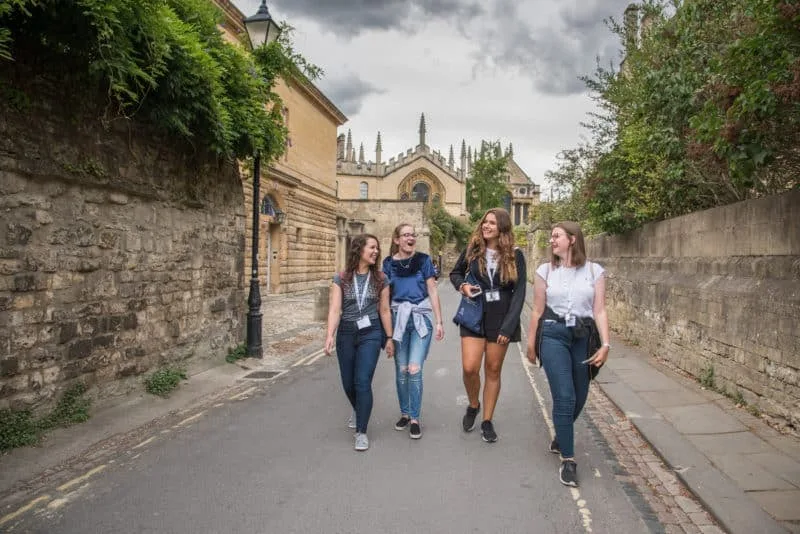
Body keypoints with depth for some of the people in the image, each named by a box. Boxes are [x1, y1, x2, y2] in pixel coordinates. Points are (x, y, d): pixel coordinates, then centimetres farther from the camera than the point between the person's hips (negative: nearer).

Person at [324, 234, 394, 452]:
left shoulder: (380, 279, 1)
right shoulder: (341, 278, -3)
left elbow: (384, 311, 5)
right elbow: (334, 309, -10)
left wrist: (389, 338, 6)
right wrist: (329, 336, -22)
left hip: (370, 333, -1)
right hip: (346, 333, 1)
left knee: (363, 382, -11)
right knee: (348, 383, 12)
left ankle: (361, 431, 2)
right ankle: (359, 412, 44)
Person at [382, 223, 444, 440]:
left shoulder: (423, 260, 0)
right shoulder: (389, 263, 3)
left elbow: (432, 291, 2)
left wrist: (439, 322, -1)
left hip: (421, 318, -2)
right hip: (398, 317, 2)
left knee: (415, 369, -9)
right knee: (401, 370, 8)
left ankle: (415, 418, 4)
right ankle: (404, 413, 25)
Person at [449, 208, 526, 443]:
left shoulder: (514, 255, -5)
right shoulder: (472, 249, 0)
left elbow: (519, 292, -6)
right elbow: (455, 273, 15)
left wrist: (508, 326, -13)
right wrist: (462, 285, -9)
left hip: (500, 318, -1)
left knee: (493, 370, 6)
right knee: (469, 368, -8)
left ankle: (487, 421, 21)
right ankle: (473, 406, 23)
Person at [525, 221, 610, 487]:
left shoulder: (594, 271, 3)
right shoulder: (545, 270, 3)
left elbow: (600, 311, 0)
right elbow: (537, 311, 7)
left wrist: (605, 344, -9)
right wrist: (531, 344, 9)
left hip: (583, 337, 2)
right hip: (554, 336, -1)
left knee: (579, 398, 12)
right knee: (565, 397, -10)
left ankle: (561, 439, 39)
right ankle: (568, 459, 1)